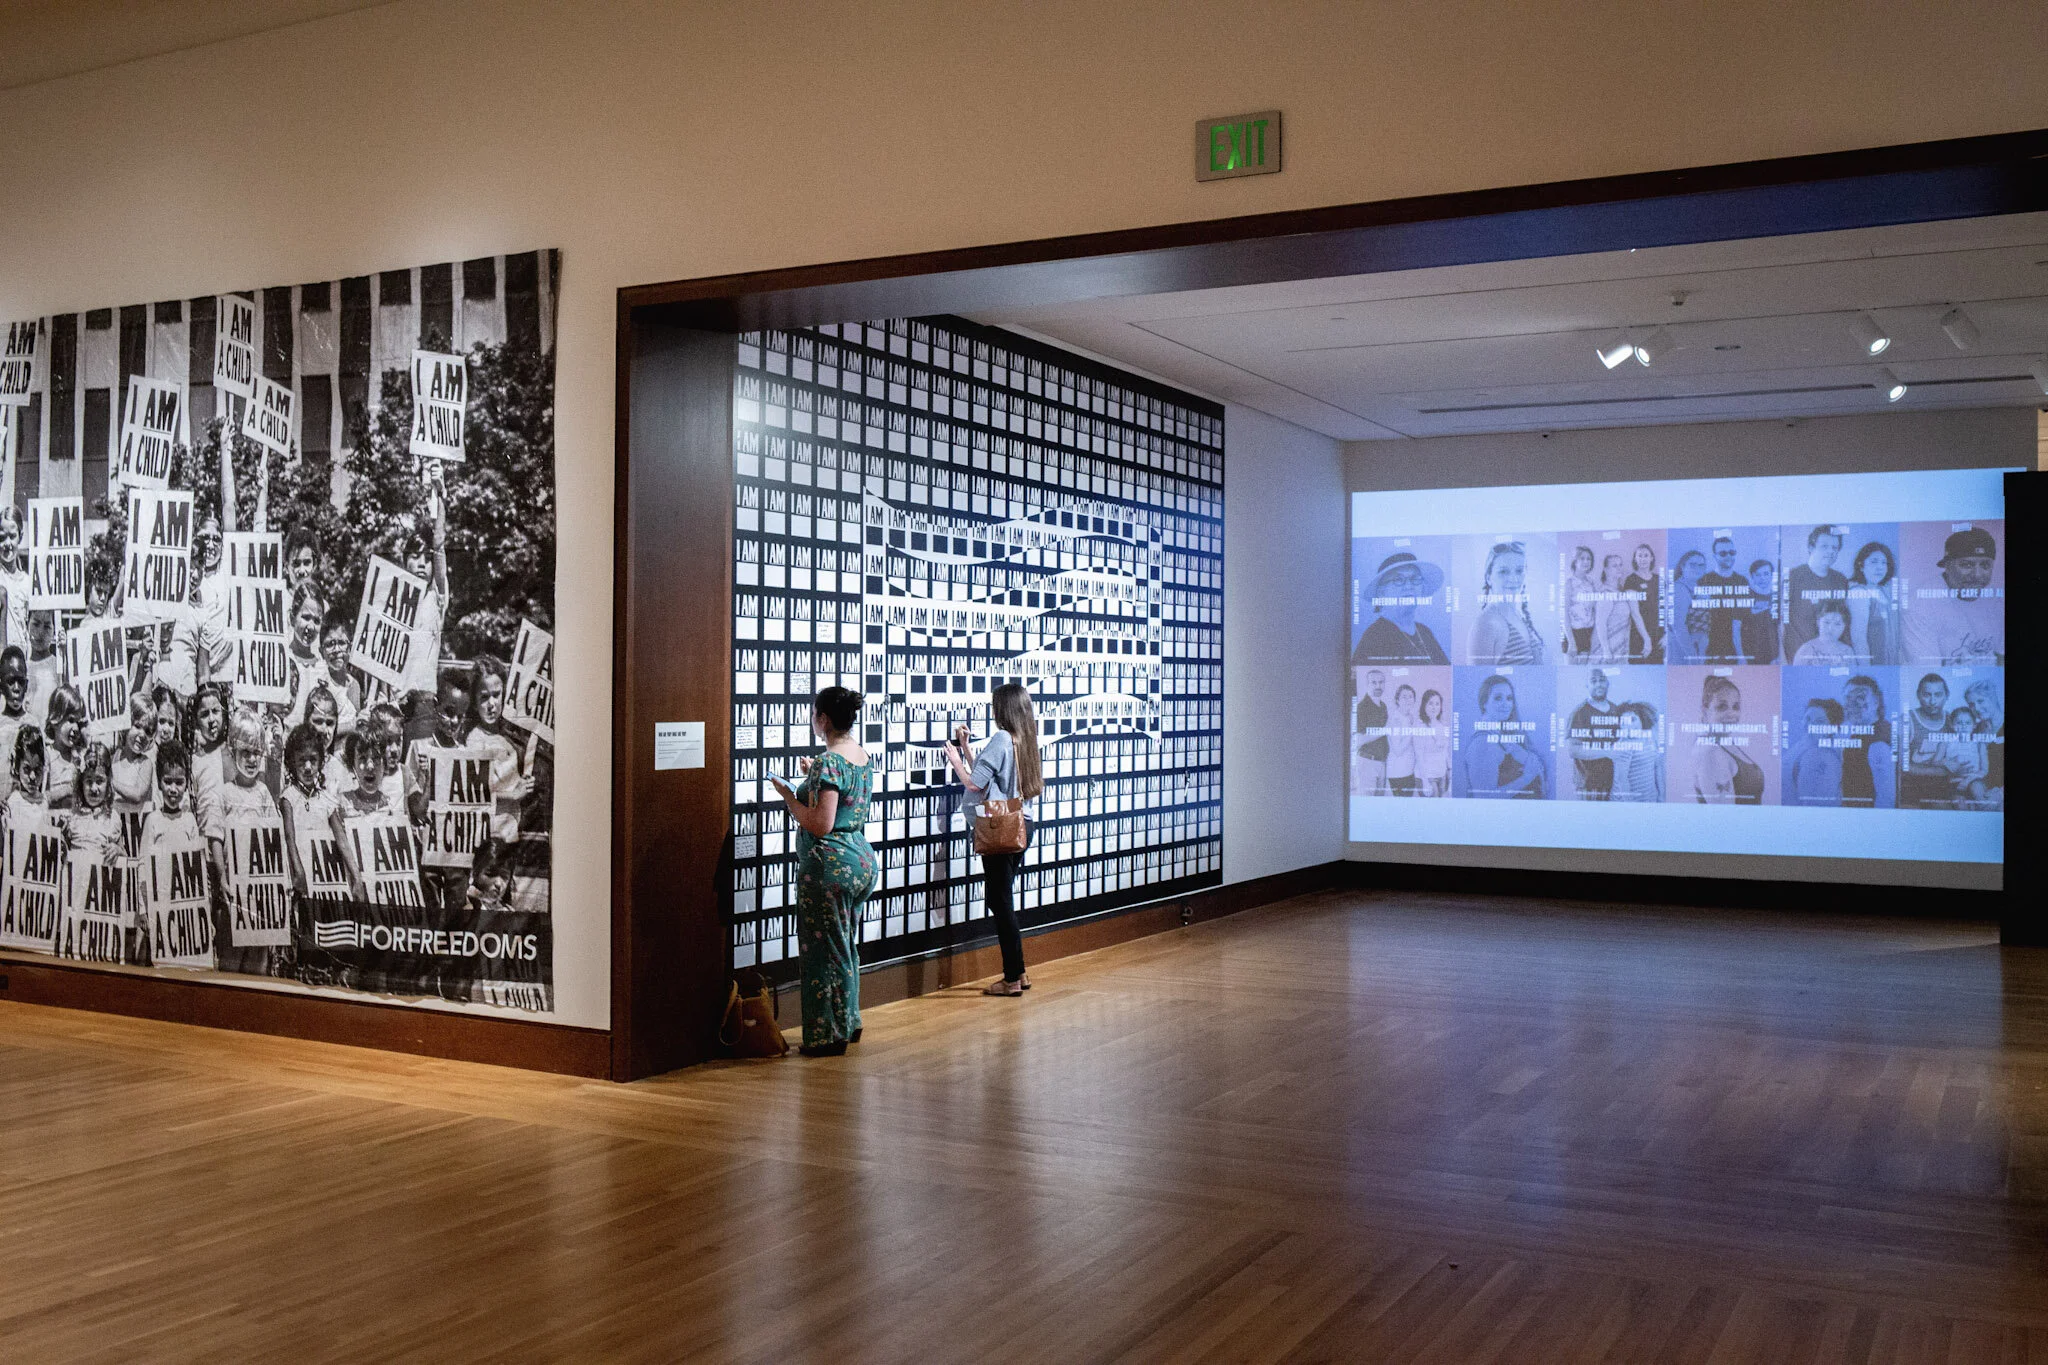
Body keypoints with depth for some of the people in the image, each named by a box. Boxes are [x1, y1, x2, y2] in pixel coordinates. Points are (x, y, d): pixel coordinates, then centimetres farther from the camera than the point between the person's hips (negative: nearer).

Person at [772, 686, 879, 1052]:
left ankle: (829, 1036, 8)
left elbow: (821, 825, -23)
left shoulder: (828, 763, -19)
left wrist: (789, 796, -12)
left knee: (825, 951, 1)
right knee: (847, 946, 20)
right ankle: (849, 1023, 30)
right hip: (862, 860, 9)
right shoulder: (863, 757, 9)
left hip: (830, 866, -9)